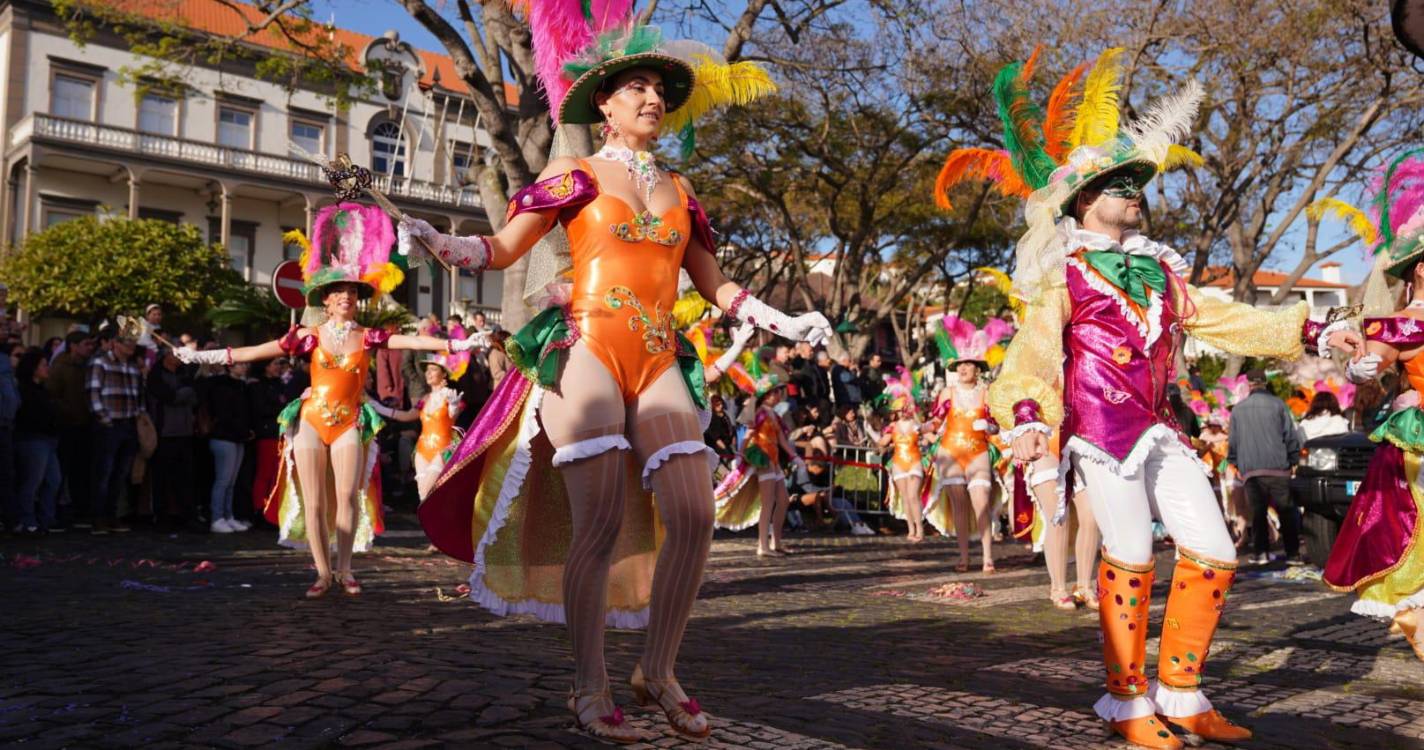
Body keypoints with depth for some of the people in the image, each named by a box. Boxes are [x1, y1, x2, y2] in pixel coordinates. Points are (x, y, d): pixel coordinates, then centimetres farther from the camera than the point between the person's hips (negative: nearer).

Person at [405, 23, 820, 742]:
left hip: (660, 364, 4)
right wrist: (438, 242, -15)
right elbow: (501, 249, 3)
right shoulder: (575, 175, 8)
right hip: (587, 352, -4)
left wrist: (782, 322, 18)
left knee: (694, 518, -8)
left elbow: (713, 284, 23)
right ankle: (589, 687, 3)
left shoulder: (678, 189, 20)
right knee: (600, 522, -13)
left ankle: (657, 671, 9)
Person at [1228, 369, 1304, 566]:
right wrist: (1293, 459, 9)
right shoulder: (1278, 404, 3)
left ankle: (1261, 553, 2)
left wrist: (1234, 462, 22)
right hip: (1278, 468, -2)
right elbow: (1291, 435, 1)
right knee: (1286, 511, 5)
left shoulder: (1237, 409, 10)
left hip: (1250, 469, 2)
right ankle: (1293, 553, 4)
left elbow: (1232, 440, 12)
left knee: (1258, 512, 7)